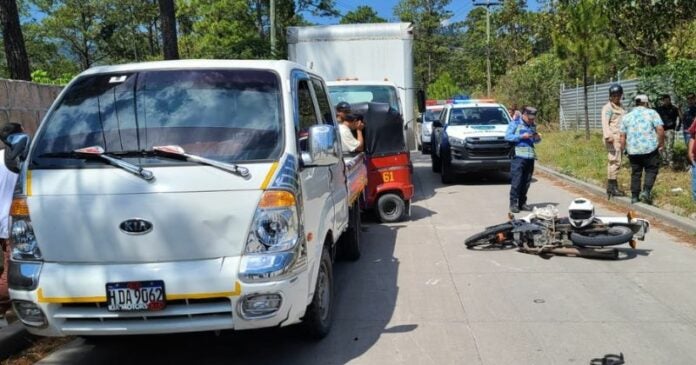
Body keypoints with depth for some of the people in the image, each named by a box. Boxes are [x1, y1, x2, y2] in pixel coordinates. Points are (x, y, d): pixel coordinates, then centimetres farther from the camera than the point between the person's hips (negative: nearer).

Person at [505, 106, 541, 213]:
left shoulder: (533, 125, 20)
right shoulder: (515, 123, 2)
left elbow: (535, 141, 28)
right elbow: (507, 136, -7)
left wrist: (538, 138, 5)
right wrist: (522, 136, -14)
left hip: (530, 156, 6)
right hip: (518, 156, -6)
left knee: (526, 182, 6)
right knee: (516, 181, -9)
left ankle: (522, 203, 13)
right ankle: (513, 204, -5)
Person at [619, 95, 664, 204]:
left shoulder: (626, 117, 11)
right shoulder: (652, 113, 2)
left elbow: (623, 135, 10)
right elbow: (660, 129, -8)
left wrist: (622, 149, 18)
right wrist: (661, 144, 2)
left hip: (632, 150, 3)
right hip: (650, 148, -3)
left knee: (635, 173, 11)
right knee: (651, 170, 8)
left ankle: (634, 197, 13)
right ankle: (646, 191, -8)